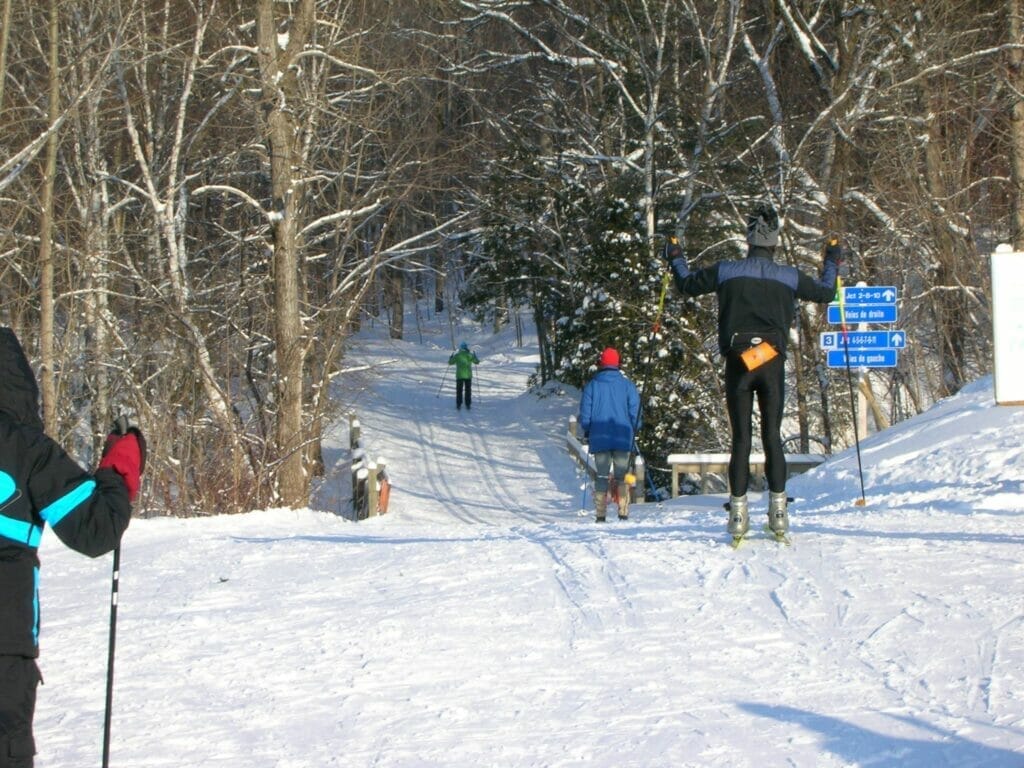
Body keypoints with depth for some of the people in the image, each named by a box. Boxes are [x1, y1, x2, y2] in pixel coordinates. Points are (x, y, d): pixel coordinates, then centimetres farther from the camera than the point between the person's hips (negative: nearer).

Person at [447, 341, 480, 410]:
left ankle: (458, 405, 0)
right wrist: (475, 356, 27)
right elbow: (477, 362, 8)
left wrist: (451, 358, 24)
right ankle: (468, 405, 7)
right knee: (468, 390, 9)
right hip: (468, 375, 1)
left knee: (459, 391, 5)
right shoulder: (470, 355, -1)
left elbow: (450, 362, 3)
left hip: (459, 376, -1)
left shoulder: (457, 355, -4)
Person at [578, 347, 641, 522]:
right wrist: (634, 431, 17)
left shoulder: (592, 385, 0)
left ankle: (601, 515, -1)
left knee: (601, 476, 5)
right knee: (622, 476, 4)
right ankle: (623, 514, -5)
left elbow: (585, 414, 1)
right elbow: (635, 411, 0)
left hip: (599, 439, 0)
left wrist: (587, 432, 18)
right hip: (623, 439, 0)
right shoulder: (627, 385, 0)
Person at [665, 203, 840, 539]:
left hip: (738, 362, 0)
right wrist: (832, 262, 38)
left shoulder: (726, 271, 3)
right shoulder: (789, 276, 5)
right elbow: (825, 293, 20)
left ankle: (738, 513, -3)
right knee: (772, 435, 5)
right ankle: (778, 510, -1)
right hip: (773, 363, 0)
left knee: (740, 438, 1)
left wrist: (675, 260, 33)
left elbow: (688, 284, 14)